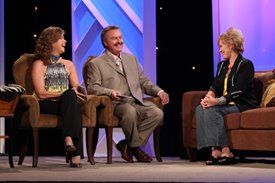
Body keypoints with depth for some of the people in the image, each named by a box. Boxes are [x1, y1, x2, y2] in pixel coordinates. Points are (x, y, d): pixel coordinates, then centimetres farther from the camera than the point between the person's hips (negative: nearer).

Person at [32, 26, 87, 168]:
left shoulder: (68, 64, 23)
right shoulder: (39, 64, 7)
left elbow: (76, 87, 13)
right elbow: (41, 93, -6)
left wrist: (76, 91, -12)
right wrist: (67, 93, -15)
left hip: (66, 103, 4)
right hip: (46, 105, -4)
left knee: (71, 96, -33)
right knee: (70, 95, -34)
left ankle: (69, 139, -48)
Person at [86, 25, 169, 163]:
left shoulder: (132, 59, 26)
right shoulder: (96, 63, 8)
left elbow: (143, 82, 25)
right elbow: (92, 87, -2)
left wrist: (159, 91, 7)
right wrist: (110, 92, -21)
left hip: (137, 102, 5)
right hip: (115, 104, -5)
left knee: (157, 113, -23)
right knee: (130, 111, -38)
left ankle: (128, 145, -12)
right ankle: (135, 147, -11)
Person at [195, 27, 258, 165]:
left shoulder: (245, 65, -6)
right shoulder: (222, 65, 20)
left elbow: (238, 91, -17)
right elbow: (215, 86, 10)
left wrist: (217, 101, -29)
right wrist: (209, 96, -15)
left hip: (242, 105, -7)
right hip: (224, 103, 7)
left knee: (213, 110, -31)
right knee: (200, 108, -21)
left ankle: (225, 152, -33)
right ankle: (215, 150, -31)